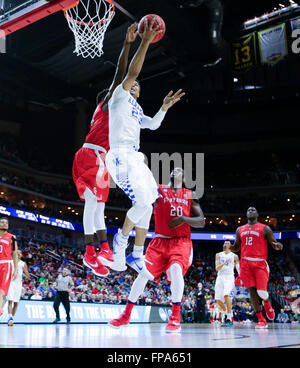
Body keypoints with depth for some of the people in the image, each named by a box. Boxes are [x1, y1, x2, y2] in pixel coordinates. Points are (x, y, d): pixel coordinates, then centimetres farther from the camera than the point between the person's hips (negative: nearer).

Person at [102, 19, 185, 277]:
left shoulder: (136, 109, 28)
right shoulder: (119, 97, 5)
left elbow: (153, 125, 33)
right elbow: (132, 71, -7)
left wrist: (165, 107, 21)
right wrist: (145, 41, -9)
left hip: (135, 158, 9)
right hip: (121, 157, -9)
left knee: (147, 205, 6)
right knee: (144, 202, -22)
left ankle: (137, 257, 14)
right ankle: (121, 239, 0)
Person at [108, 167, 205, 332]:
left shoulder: (190, 195, 10)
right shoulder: (158, 190, 8)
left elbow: (201, 222, 4)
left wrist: (183, 219, -14)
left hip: (181, 242, -1)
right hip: (159, 241, 1)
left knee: (176, 269, -28)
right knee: (143, 274, -4)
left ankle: (175, 318, -19)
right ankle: (126, 315, 14)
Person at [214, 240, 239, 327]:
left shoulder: (234, 256, 6)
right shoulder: (218, 255, 11)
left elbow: (239, 268, 7)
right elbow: (217, 268, 0)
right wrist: (224, 263, -18)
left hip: (229, 277, -3)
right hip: (220, 277, 3)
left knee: (226, 295, -26)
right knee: (218, 299, -1)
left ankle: (229, 319, -24)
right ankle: (225, 314, 28)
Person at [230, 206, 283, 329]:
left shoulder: (264, 228, 5)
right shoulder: (240, 229, 16)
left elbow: (274, 244, 3)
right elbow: (236, 247, 22)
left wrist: (278, 246, -22)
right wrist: (229, 247, -1)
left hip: (260, 263, -3)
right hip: (245, 263, 3)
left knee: (262, 292, -13)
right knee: (252, 291, -1)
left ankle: (267, 305, 24)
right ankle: (261, 320, 8)